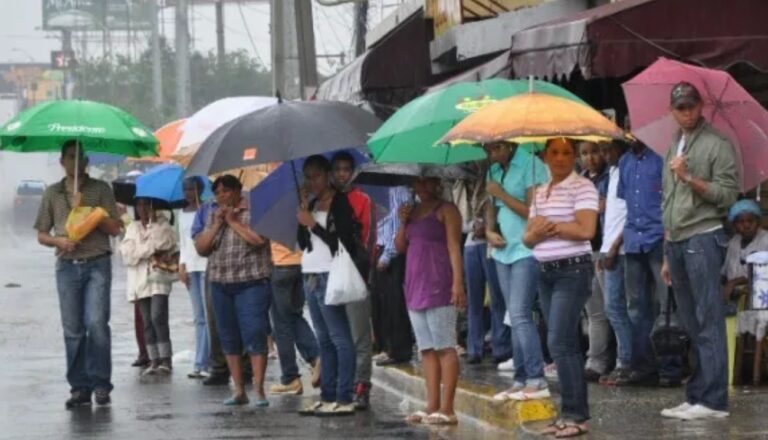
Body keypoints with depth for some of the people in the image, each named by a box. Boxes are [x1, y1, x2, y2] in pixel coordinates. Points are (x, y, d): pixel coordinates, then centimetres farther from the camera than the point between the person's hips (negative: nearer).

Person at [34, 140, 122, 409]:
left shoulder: (100, 189, 5)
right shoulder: (52, 193, 11)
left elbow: (115, 228, 0)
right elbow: (41, 235, 13)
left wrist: (86, 210, -10)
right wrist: (58, 240, -8)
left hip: (97, 265, -2)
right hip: (67, 265, 2)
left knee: (96, 323, -14)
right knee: (73, 330, 0)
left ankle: (100, 383, -6)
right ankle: (79, 387, 5)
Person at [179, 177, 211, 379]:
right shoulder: (183, 214, 16)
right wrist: (182, 265, 9)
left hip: (207, 264, -6)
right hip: (190, 266, 6)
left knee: (209, 315, -9)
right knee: (199, 318, 5)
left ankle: (202, 363, -11)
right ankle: (203, 364, 3)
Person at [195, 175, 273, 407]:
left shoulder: (254, 211, -2)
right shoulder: (213, 216, 15)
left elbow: (259, 239, -18)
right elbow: (200, 248, 8)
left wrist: (233, 221, -10)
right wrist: (217, 225, -3)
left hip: (251, 283, -6)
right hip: (220, 284, 6)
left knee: (254, 336, -10)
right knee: (229, 339, 8)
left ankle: (259, 390, -9)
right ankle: (239, 391, 14)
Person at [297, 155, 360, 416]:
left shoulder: (340, 203, -6)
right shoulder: (312, 205, 16)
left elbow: (342, 241, -14)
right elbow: (303, 243, 12)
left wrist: (313, 224, -11)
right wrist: (303, 213, 1)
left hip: (330, 277, -8)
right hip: (311, 277, 8)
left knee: (339, 339, -9)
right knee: (324, 340, 9)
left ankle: (345, 399, -12)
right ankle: (327, 397, 11)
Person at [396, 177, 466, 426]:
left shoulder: (446, 210, -3)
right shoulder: (413, 211, 18)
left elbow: (454, 246, -11)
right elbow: (400, 247, 17)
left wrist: (458, 282, -20)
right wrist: (403, 222, 1)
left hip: (438, 286, -8)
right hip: (415, 286, 8)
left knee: (444, 347, -9)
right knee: (427, 349, 7)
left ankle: (447, 408, -12)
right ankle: (432, 406, 8)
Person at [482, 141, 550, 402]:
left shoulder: (531, 166, -11)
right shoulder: (495, 171, 14)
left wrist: (501, 194, -12)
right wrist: (489, 231, 3)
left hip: (527, 250, -8)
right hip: (503, 249, 8)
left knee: (520, 315, -15)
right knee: (515, 318, 8)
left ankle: (537, 381, -15)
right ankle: (521, 380, 10)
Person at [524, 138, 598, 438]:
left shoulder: (582, 187, -8)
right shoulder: (540, 192, 15)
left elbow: (586, 230, -20)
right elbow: (528, 237, 14)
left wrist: (550, 225, -10)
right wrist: (537, 232, -9)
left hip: (573, 271, -8)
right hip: (546, 272, 8)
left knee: (559, 342, -13)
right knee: (565, 345, 8)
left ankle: (575, 414, -9)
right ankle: (574, 413, 11)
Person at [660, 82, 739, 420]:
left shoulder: (717, 145, -2)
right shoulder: (673, 149, 21)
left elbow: (728, 195, -10)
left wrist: (690, 178, -19)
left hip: (703, 237, -8)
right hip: (677, 241, 8)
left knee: (708, 324, -11)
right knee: (691, 326, 8)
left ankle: (713, 400, -14)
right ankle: (696, 397, 9)